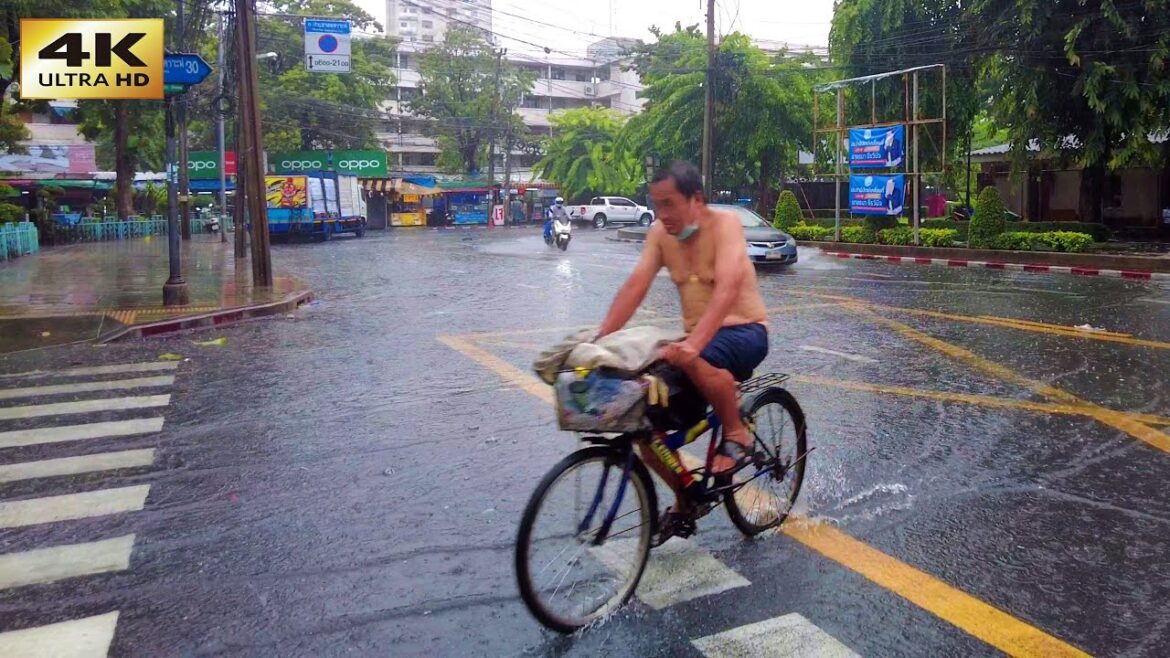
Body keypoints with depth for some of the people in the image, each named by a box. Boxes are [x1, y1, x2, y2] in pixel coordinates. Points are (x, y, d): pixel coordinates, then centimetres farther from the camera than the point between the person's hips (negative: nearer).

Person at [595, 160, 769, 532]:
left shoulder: (724, 224, -17)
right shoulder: (661, 232, 0)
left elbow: (727, 288, -32)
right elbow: (635, 286, -10)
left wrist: (693, 344, -46)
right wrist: (600, 338, -23)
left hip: (743, 331, -6)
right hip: (694, 337, 6)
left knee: (696, 361, -40)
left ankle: (737, 435, -13)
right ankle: (684, 499, 15)